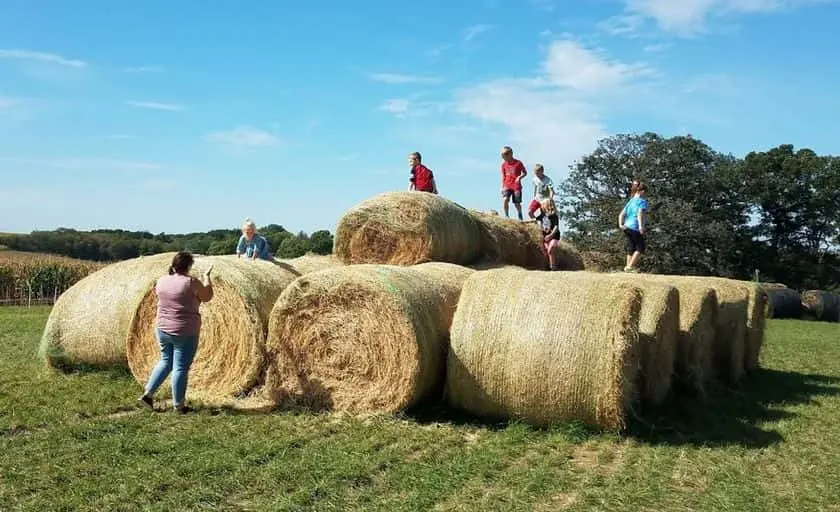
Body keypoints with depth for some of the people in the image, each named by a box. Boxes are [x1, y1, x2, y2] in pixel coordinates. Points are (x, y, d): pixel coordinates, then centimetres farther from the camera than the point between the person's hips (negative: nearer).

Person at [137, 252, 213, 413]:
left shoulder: (161, 281, 1)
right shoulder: (191, 282, -15)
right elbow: (207, 297, -1)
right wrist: (206, 277, 11)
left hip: (163, 329, 6)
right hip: (185, 333, -6)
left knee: (166, 361, 24)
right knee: (181, 368, 2)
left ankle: (147, 394, 20)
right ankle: (178, 405, 11)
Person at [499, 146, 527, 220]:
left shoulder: (518, 163, -4)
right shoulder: (504, 164, 6)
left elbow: (525, 173, 3)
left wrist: (519, 177, -16)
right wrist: (502, 187, 8)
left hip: (516, 186, -2)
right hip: (507, 186, 2)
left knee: (517, 203, 2)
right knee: (505, 199, -21)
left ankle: (520, 216, 28)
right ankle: (506, 216, -7)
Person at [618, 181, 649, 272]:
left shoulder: (630, 202, 17)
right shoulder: (642, 201, -4)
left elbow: (621, 214, 10)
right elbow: (640, 214, -20)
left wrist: (621, 224, 0)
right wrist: (641, 226, -28)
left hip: (627, 227, 7)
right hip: (636, 228, -7)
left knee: (631, 248, 14)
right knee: (640, 248, 2)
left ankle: (627, 267, 14)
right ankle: (630, 266, -4)